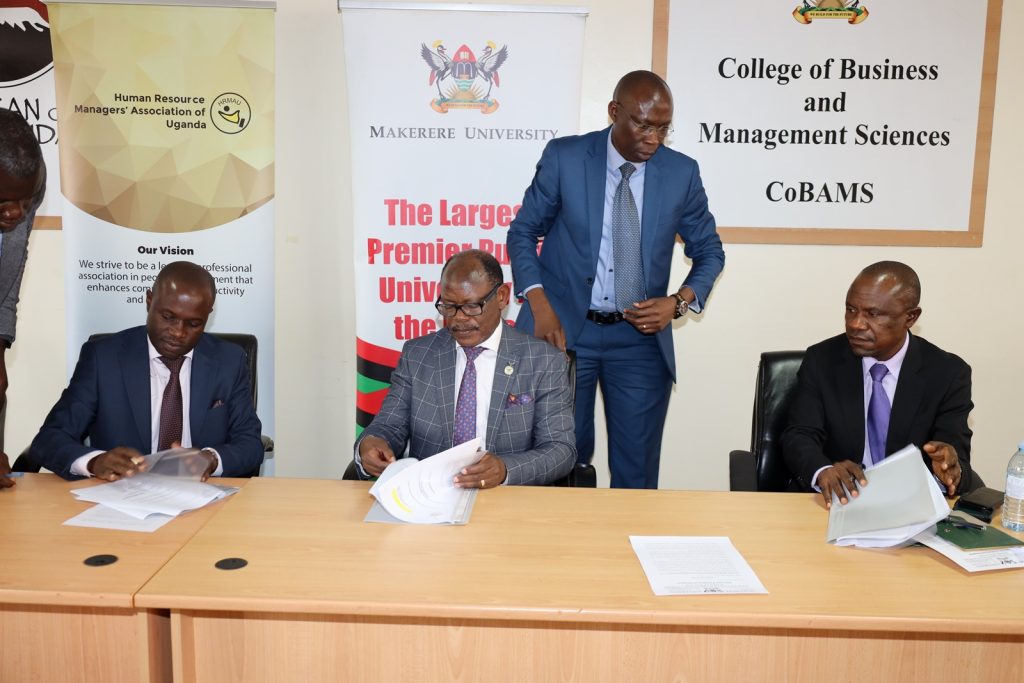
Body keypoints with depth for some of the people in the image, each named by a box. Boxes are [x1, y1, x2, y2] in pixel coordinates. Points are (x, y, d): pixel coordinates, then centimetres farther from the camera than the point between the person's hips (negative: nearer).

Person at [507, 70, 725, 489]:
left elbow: (709, 251, 10)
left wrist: (680, 302, -10)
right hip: (564, 328, -1)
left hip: (641, 337, 2)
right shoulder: (564, 157, -4)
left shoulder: (682, 172, 0)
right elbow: (523, 232, 3)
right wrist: (539, 304, -12)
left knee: (637, 474, 8)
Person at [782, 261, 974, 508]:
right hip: (836, 502, -1)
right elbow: (799, 437, -8)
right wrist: (823, 471, -30)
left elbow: (958, 458, -6)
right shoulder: (821, 360, 0)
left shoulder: (948, 374, -1)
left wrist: (950, 469, -30)